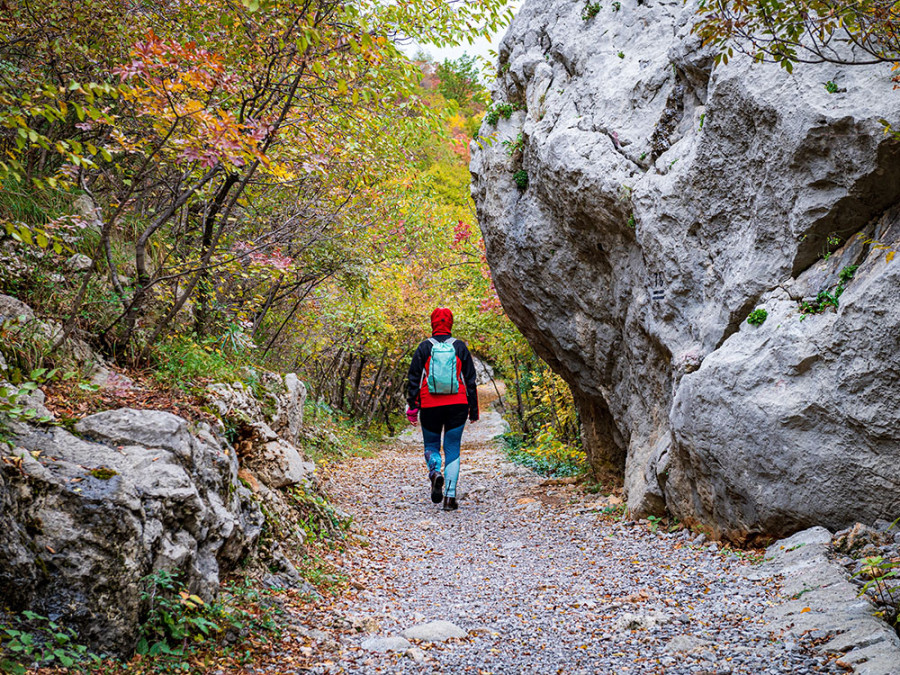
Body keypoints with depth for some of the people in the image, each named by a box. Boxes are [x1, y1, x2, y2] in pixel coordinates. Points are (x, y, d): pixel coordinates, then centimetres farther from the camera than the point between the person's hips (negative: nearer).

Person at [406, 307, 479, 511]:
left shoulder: (424, 348, 0)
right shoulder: (460, 347, 3)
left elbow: (414, 379, 0)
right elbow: (470, 380, 4)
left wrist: (412, 407, 4)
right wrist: (473, 409, 10)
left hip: (430, 406, 0)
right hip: (457, 406, 0)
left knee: (431, 445, 16)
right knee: (452, 450, 5)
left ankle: (435, 472, -16)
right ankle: (450, 497, -4)